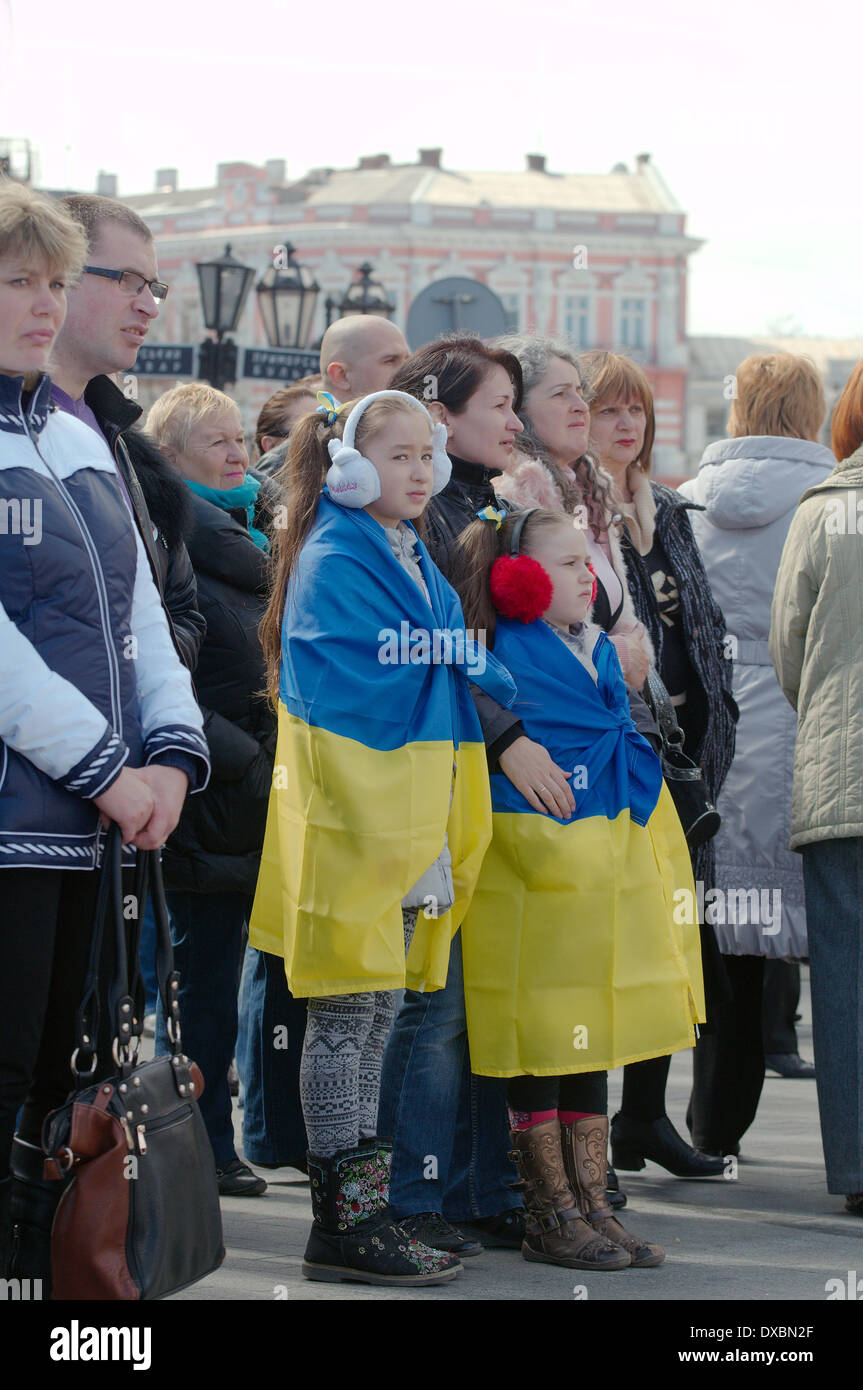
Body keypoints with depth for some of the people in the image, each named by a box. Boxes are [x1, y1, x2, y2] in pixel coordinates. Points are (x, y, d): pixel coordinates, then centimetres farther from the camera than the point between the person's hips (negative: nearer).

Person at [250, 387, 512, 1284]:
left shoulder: (415, 561, 16)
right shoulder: (333, 565, -12)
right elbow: (363, 689, -18)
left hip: (409, 815, 9)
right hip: (353, 813, -9)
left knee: (377, 1014, 11)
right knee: (346, 1016, -4)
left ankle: (361, 1210, 16)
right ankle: (344, 1221, -1)